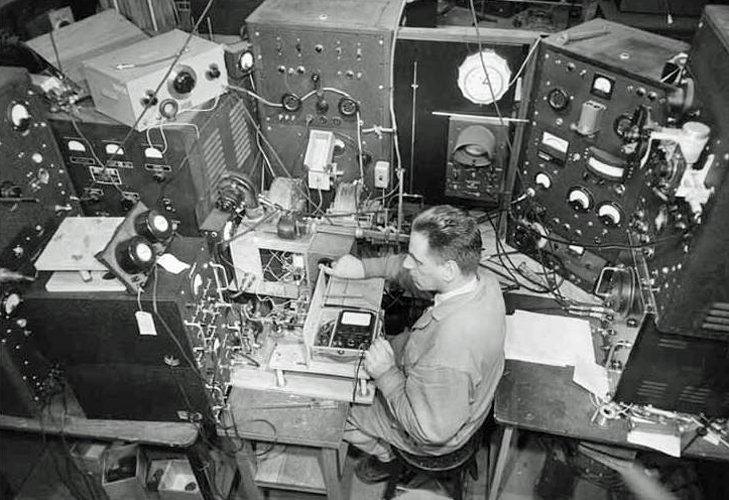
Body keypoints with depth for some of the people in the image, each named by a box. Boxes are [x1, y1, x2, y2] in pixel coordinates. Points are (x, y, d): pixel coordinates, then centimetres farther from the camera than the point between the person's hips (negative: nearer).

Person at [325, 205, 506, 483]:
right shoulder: (481, 278, -21)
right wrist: (363, 267, -9)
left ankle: (384, 456, 36)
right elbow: (412, 272, -1)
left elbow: (432, 430, -32)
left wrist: (385, 374, -27)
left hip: (436, 436, -7)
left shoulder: (452, 347, -46)